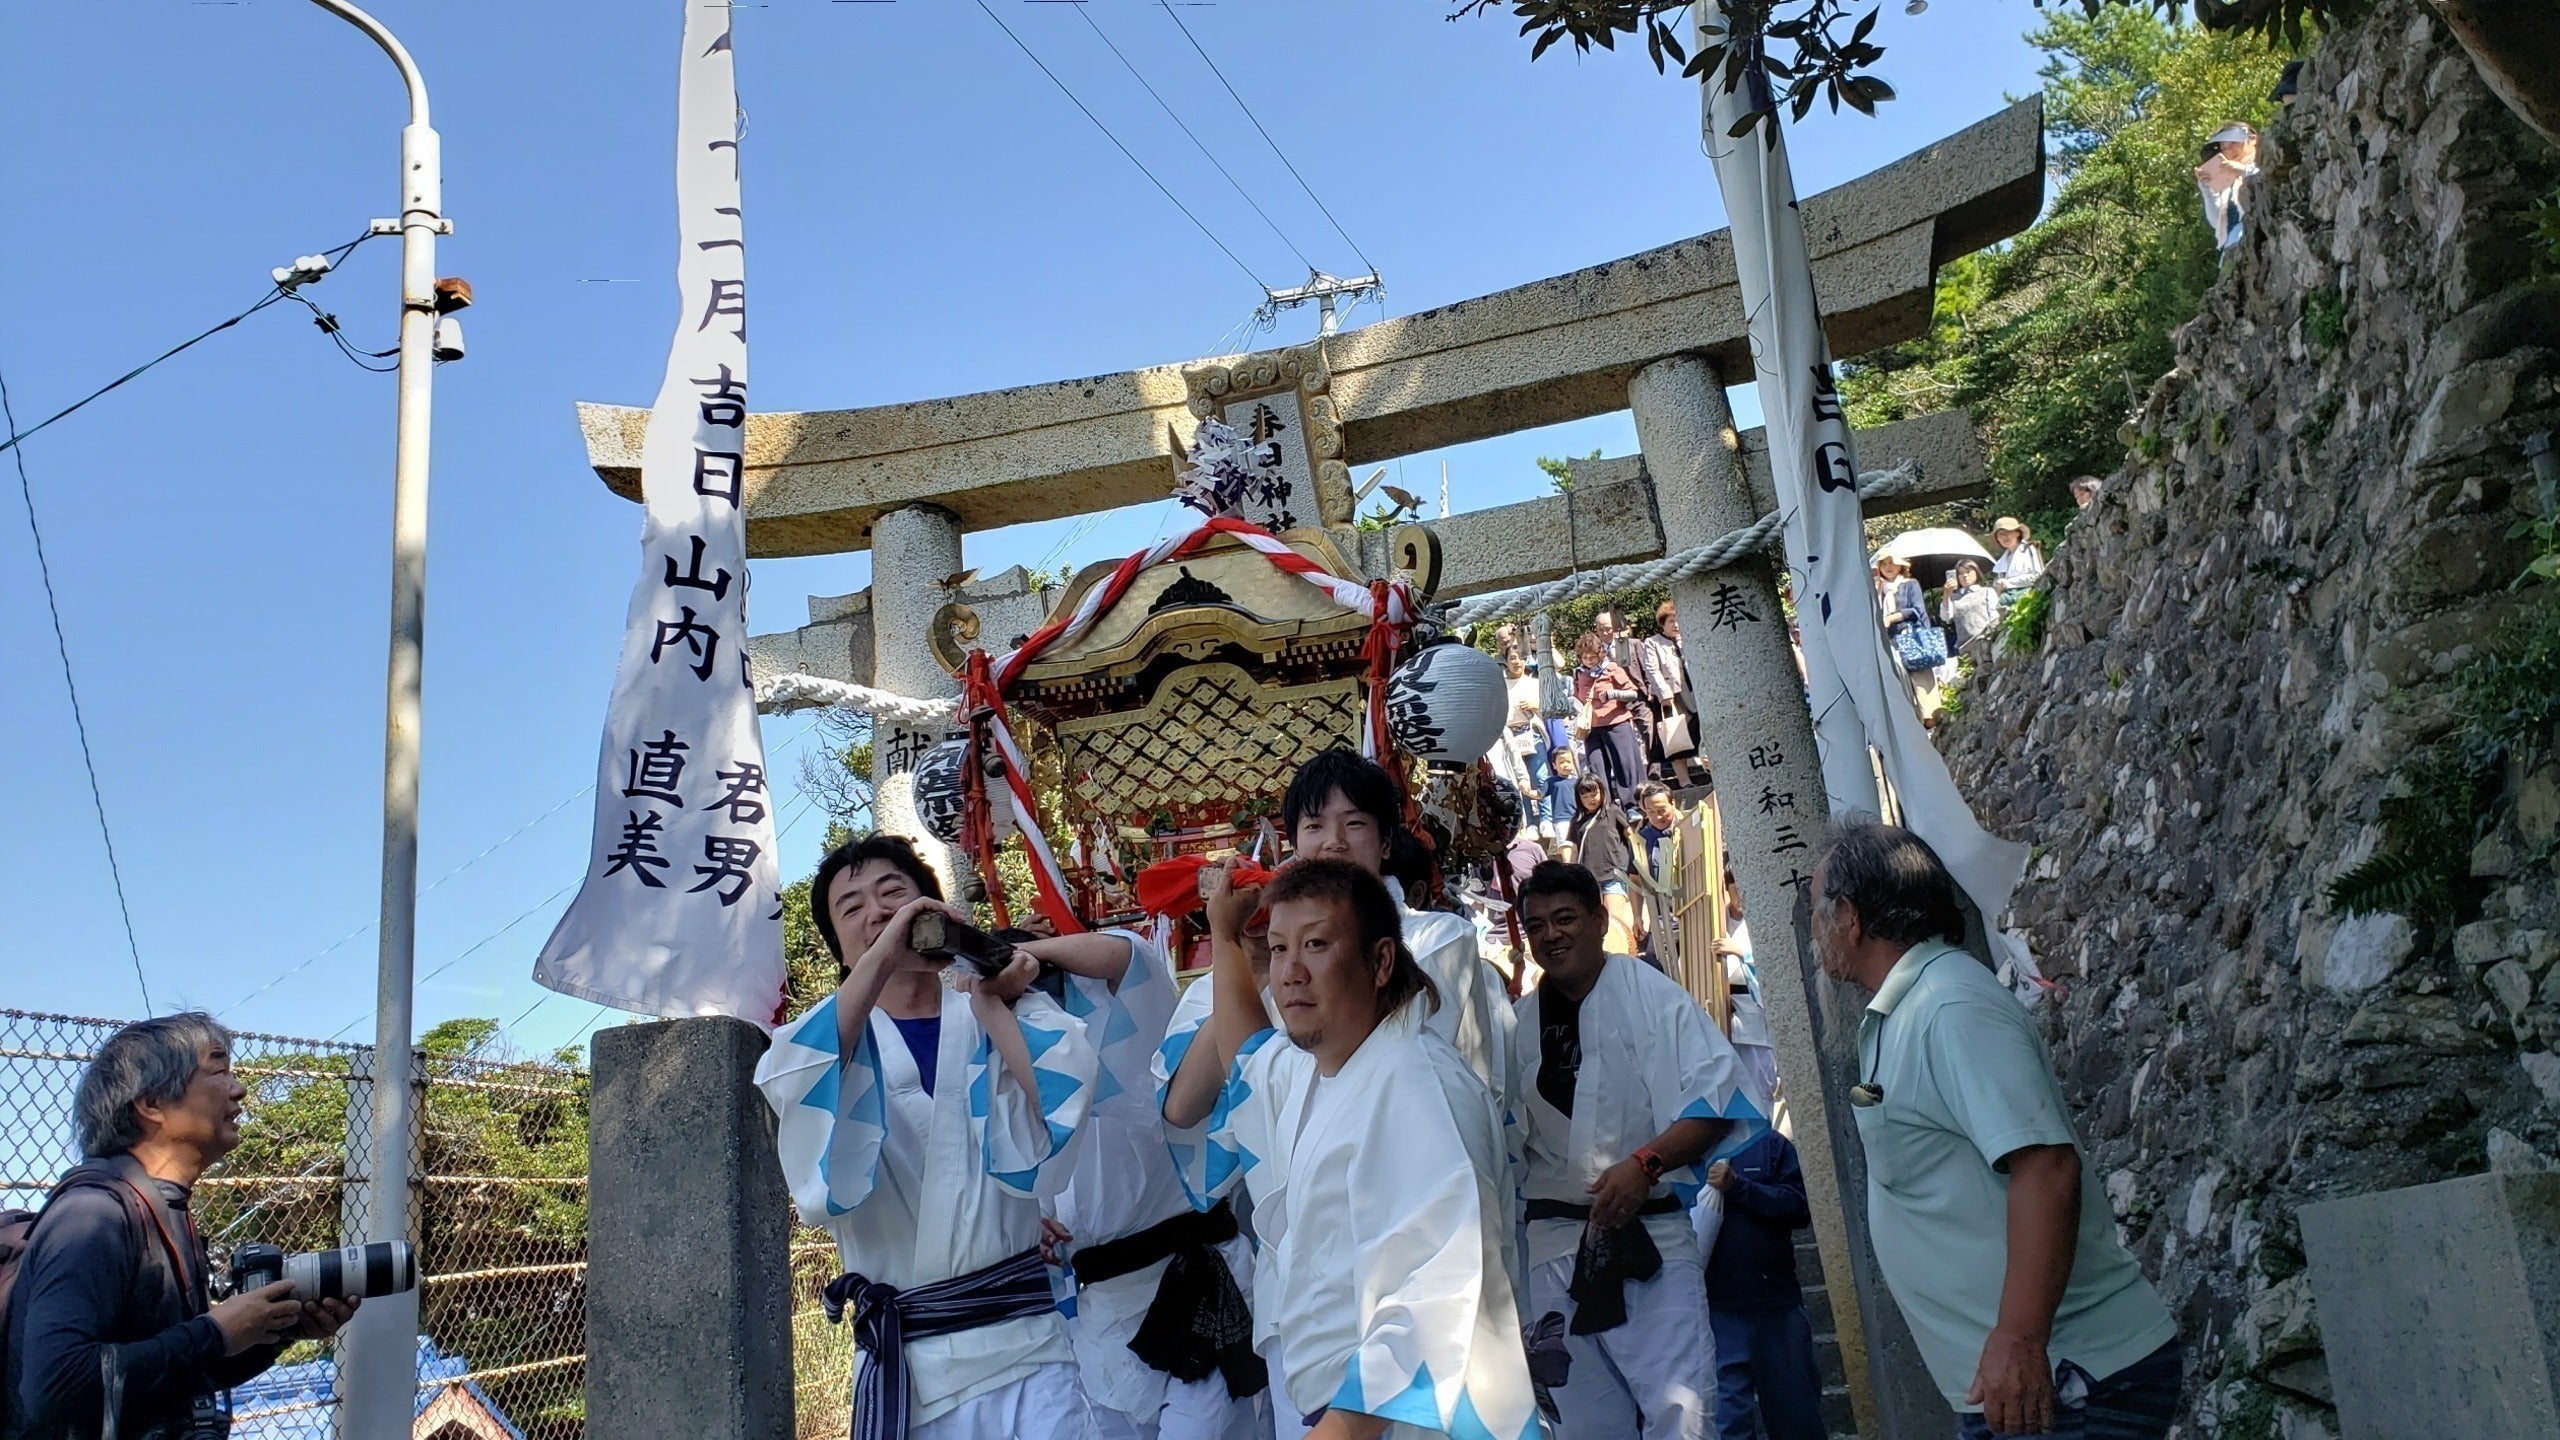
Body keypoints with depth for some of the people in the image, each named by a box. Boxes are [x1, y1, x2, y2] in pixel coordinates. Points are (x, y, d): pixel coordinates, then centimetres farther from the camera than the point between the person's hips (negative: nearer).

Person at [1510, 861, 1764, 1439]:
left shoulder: (1650, 994, -4)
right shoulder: (1521, 1022, 8)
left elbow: (1714, 1098, -9)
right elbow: (1509, 1139, 16)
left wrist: (1644, 1163, -20)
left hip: (1650, 1236, -4)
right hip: (1555, 1244, 4)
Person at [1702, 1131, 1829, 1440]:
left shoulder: (1771, 1144, 5)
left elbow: (1798, 1206, -6)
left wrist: (1737, 1186, -16)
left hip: (1776, 1300, 0)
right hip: (1719, 1307, 0)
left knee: (1796, 1415, 8)